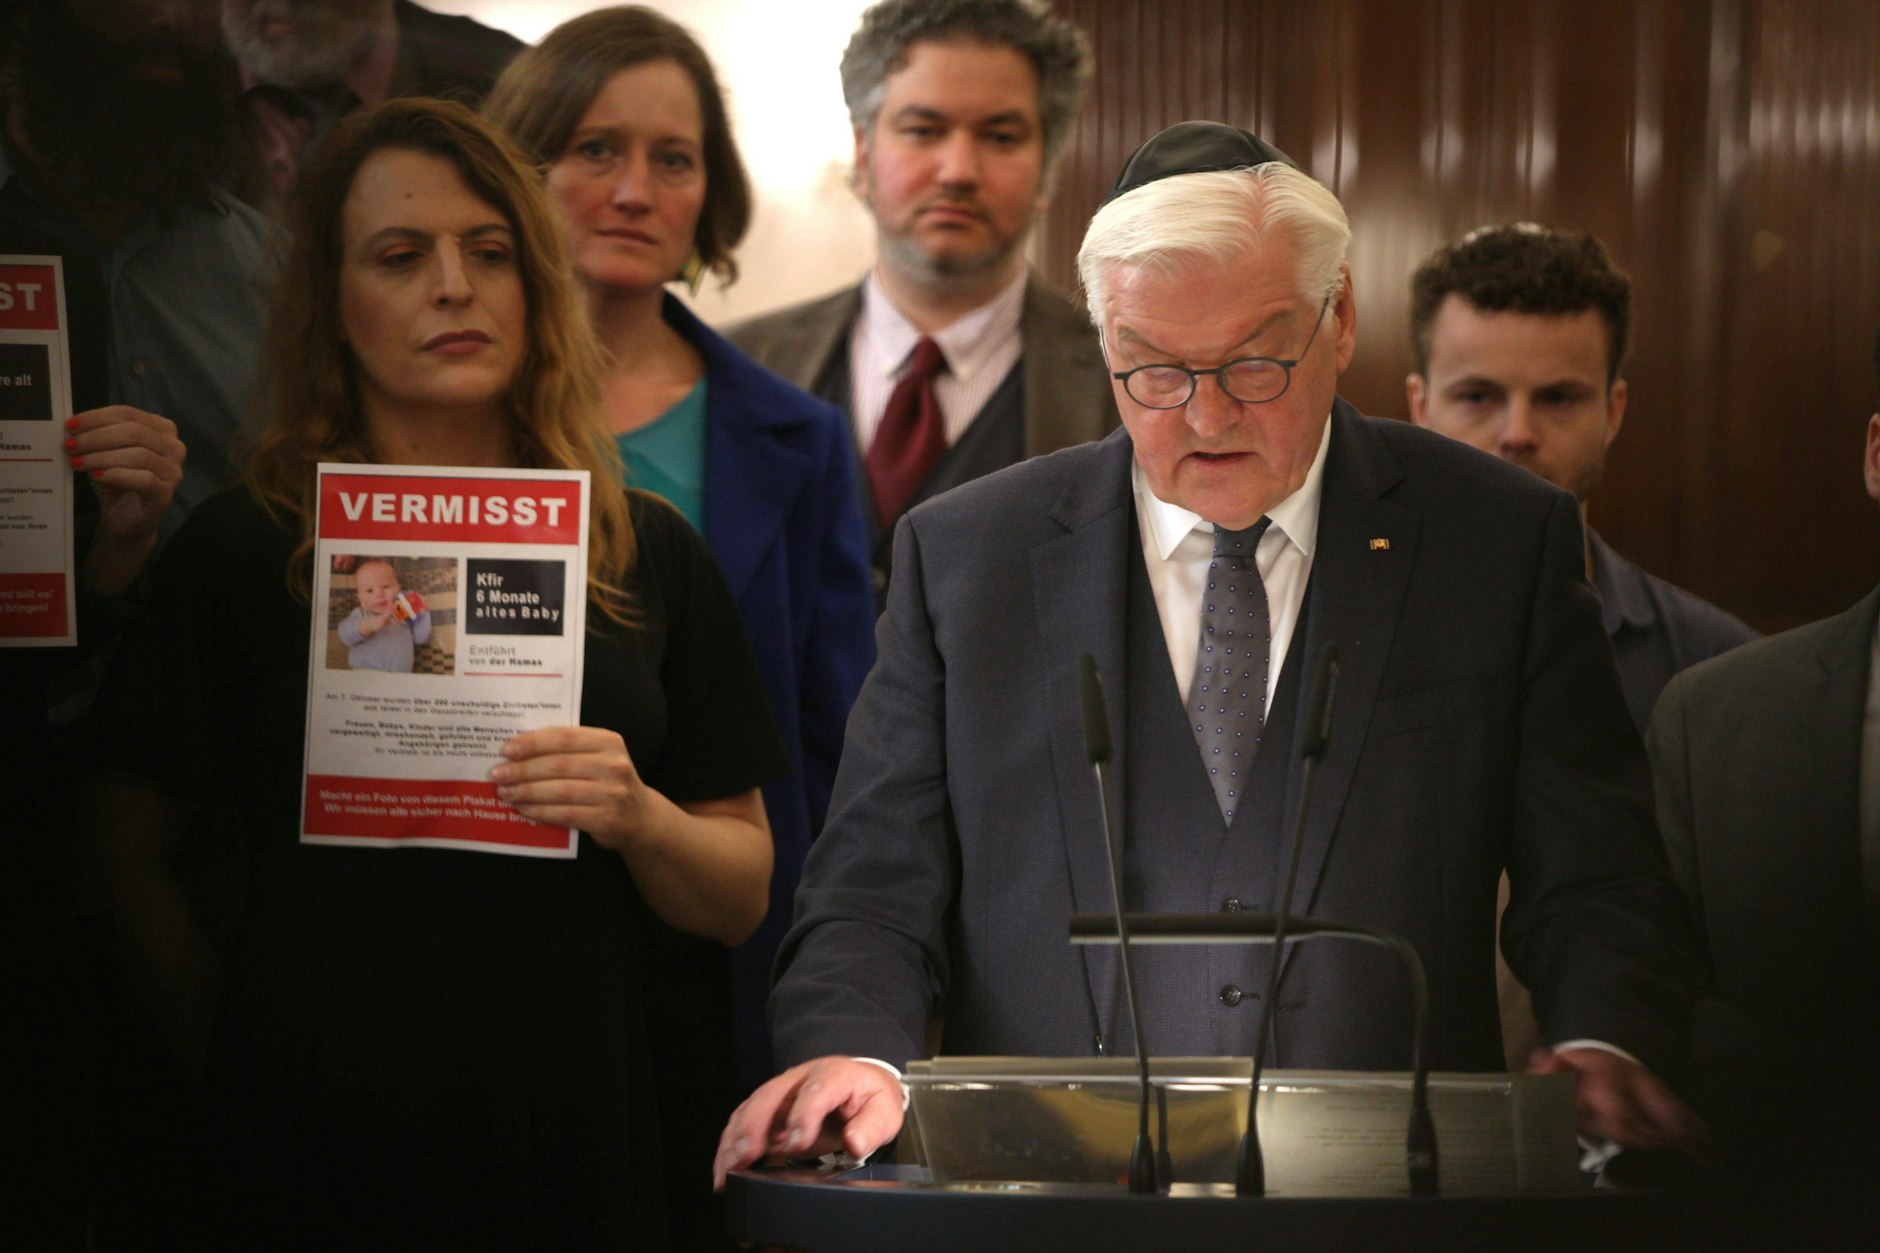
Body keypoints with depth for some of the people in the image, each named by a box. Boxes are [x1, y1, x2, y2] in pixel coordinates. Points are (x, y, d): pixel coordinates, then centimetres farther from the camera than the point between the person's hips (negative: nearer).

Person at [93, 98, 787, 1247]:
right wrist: (241, 1053, -3)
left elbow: (741, 900, 7)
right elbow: (130, 858, 3)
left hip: (579, 1141, 2)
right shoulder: (239, 549, -1)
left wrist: (639, 816, -10)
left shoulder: (650, 554, 6)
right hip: (315, 1143, -2)